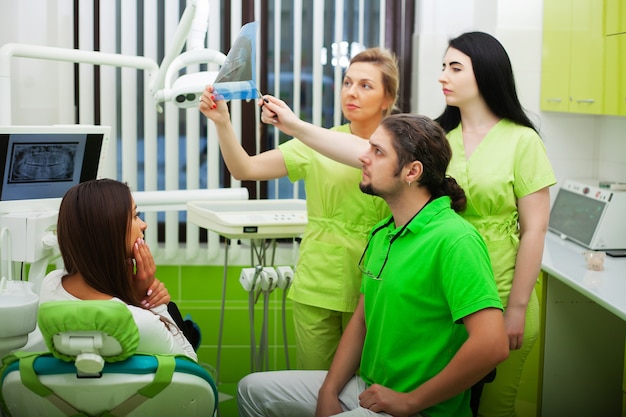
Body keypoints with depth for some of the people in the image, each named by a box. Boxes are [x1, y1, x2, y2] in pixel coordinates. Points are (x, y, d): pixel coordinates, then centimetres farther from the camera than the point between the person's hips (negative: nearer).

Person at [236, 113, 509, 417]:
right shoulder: (381, 232, 8)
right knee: (253, 389, 13)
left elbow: (491, 345, -29)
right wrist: (329, 392, 2)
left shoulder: (454, 239, -21)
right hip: (368, 389, 8)